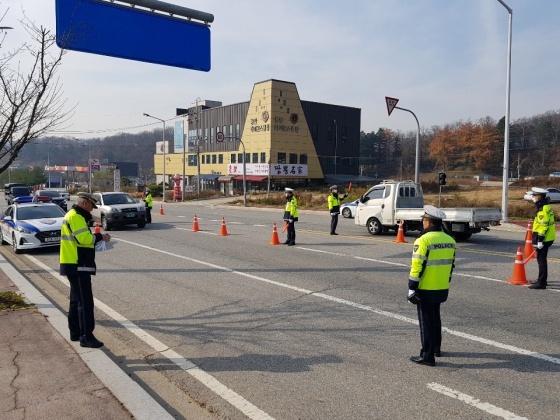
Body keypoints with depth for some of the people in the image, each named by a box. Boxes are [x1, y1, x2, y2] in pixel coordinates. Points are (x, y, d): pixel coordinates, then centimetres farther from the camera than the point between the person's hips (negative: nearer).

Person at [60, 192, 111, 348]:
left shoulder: (73, 215, 19)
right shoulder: (76, 217, -15)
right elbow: (84, 238, -24)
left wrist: (96, 237, 4)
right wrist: (100, 237, -10)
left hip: (75, 265, 11)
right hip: (78, 266, -11)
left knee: (76, 300, 17)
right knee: (85, 301, -9)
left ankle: (75, 333, 26)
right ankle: (86, 337, -7)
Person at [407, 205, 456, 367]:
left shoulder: (424, 240, -18)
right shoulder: (450, 240, 5)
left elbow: (417, 267, -19)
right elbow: (451, 265, 12)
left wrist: (412, 288, -13)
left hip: (426, 289, -7)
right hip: (442, 289, 7)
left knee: (426, 321, 2)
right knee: (435, 318, 23)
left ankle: (427, 355, 6)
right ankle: (436, 348, 37)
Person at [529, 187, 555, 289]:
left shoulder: (543, 209, -19)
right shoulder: (546, 206, 14)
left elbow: (544, 226, -22)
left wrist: (540, 240, -21)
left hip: (544, 239, -10)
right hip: (547, 238, 10)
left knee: (541, 260, -7)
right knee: (541, 259, 19)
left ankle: (541, 283, -4)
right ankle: (542, 280, 29)